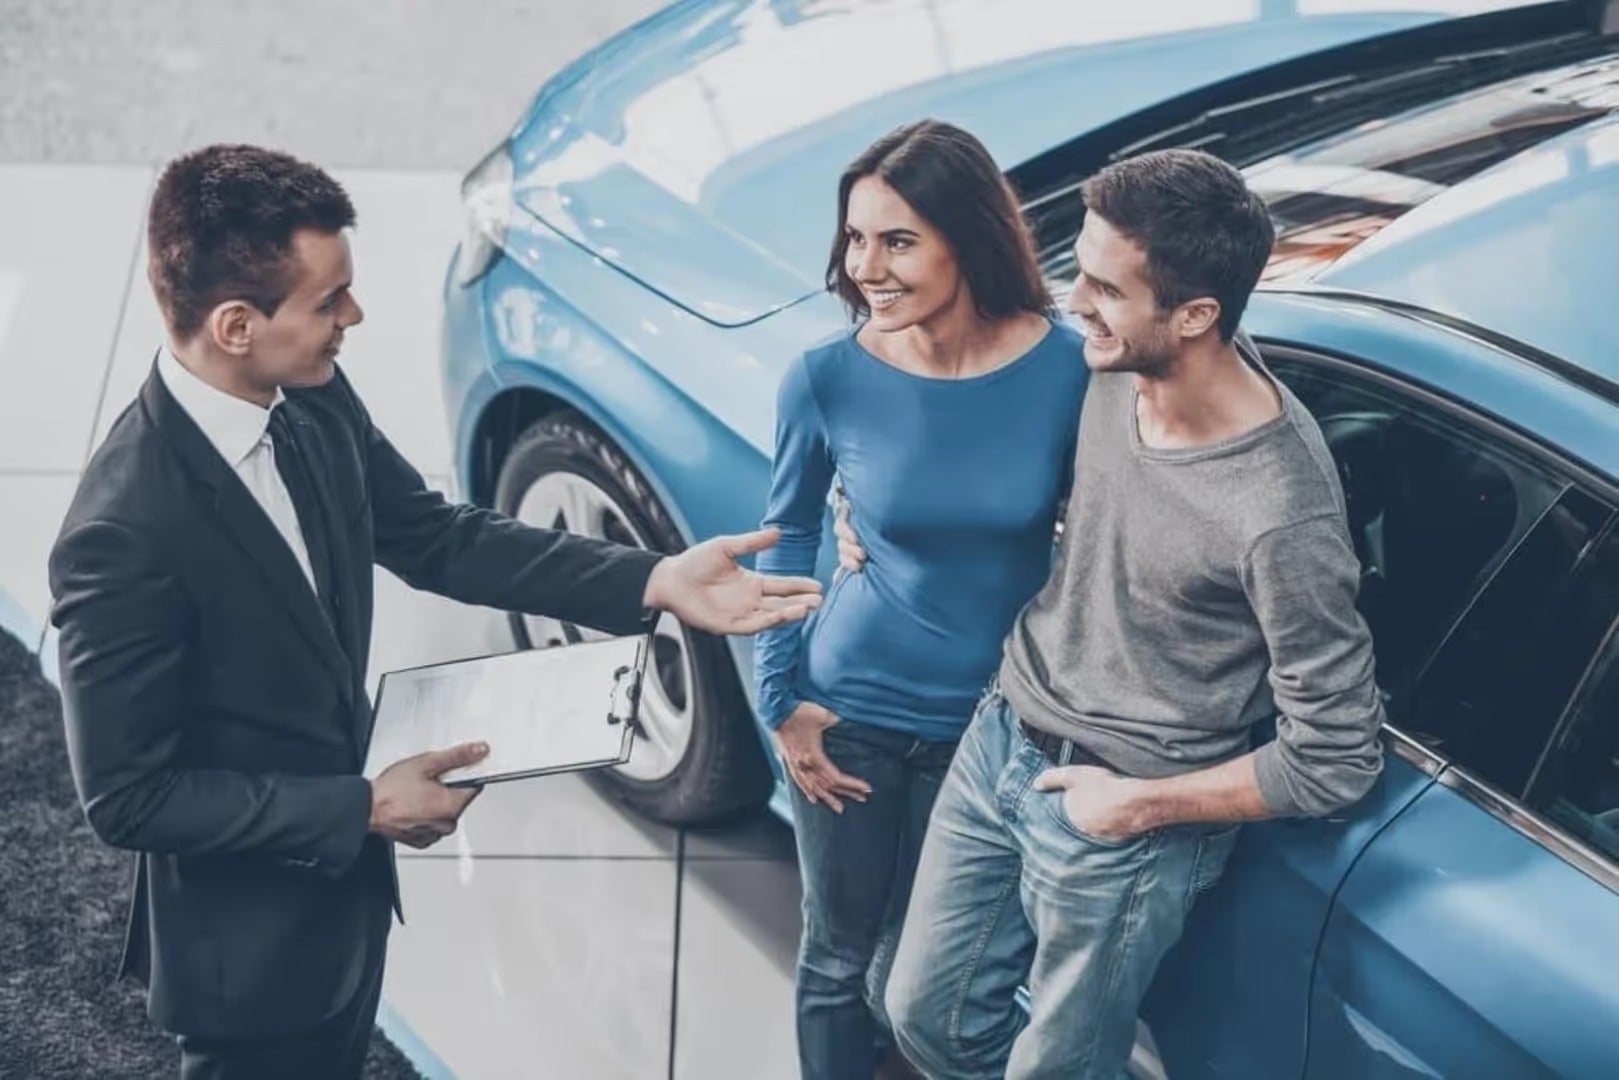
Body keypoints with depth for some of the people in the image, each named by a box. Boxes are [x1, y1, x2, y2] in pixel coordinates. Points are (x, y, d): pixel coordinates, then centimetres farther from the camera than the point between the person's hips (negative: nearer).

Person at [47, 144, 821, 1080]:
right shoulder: (124, 533, -33)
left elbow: (436, 538, 2)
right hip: (247, 941, -7)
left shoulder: (316, 402, -11)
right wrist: (365, 811, -21)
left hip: (342, 883, 7)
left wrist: (656, 581, -8)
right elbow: (128, 795, -25)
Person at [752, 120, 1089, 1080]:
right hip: (854, 711, 0)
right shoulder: (827, 378, -17)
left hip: (997, 721, 0)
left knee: (907, 981, 15)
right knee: (839, 958, 16)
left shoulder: (1068, 369, -19)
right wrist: (780, 699, 1)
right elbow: (789, 536, 1)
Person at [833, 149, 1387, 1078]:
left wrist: (1142, 802, -16)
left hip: (1125, 828, -7)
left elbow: (1338, 760, -21)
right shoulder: (1115, 372, -10)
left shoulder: (1283, 513, -31)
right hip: (1003, 740, 7)